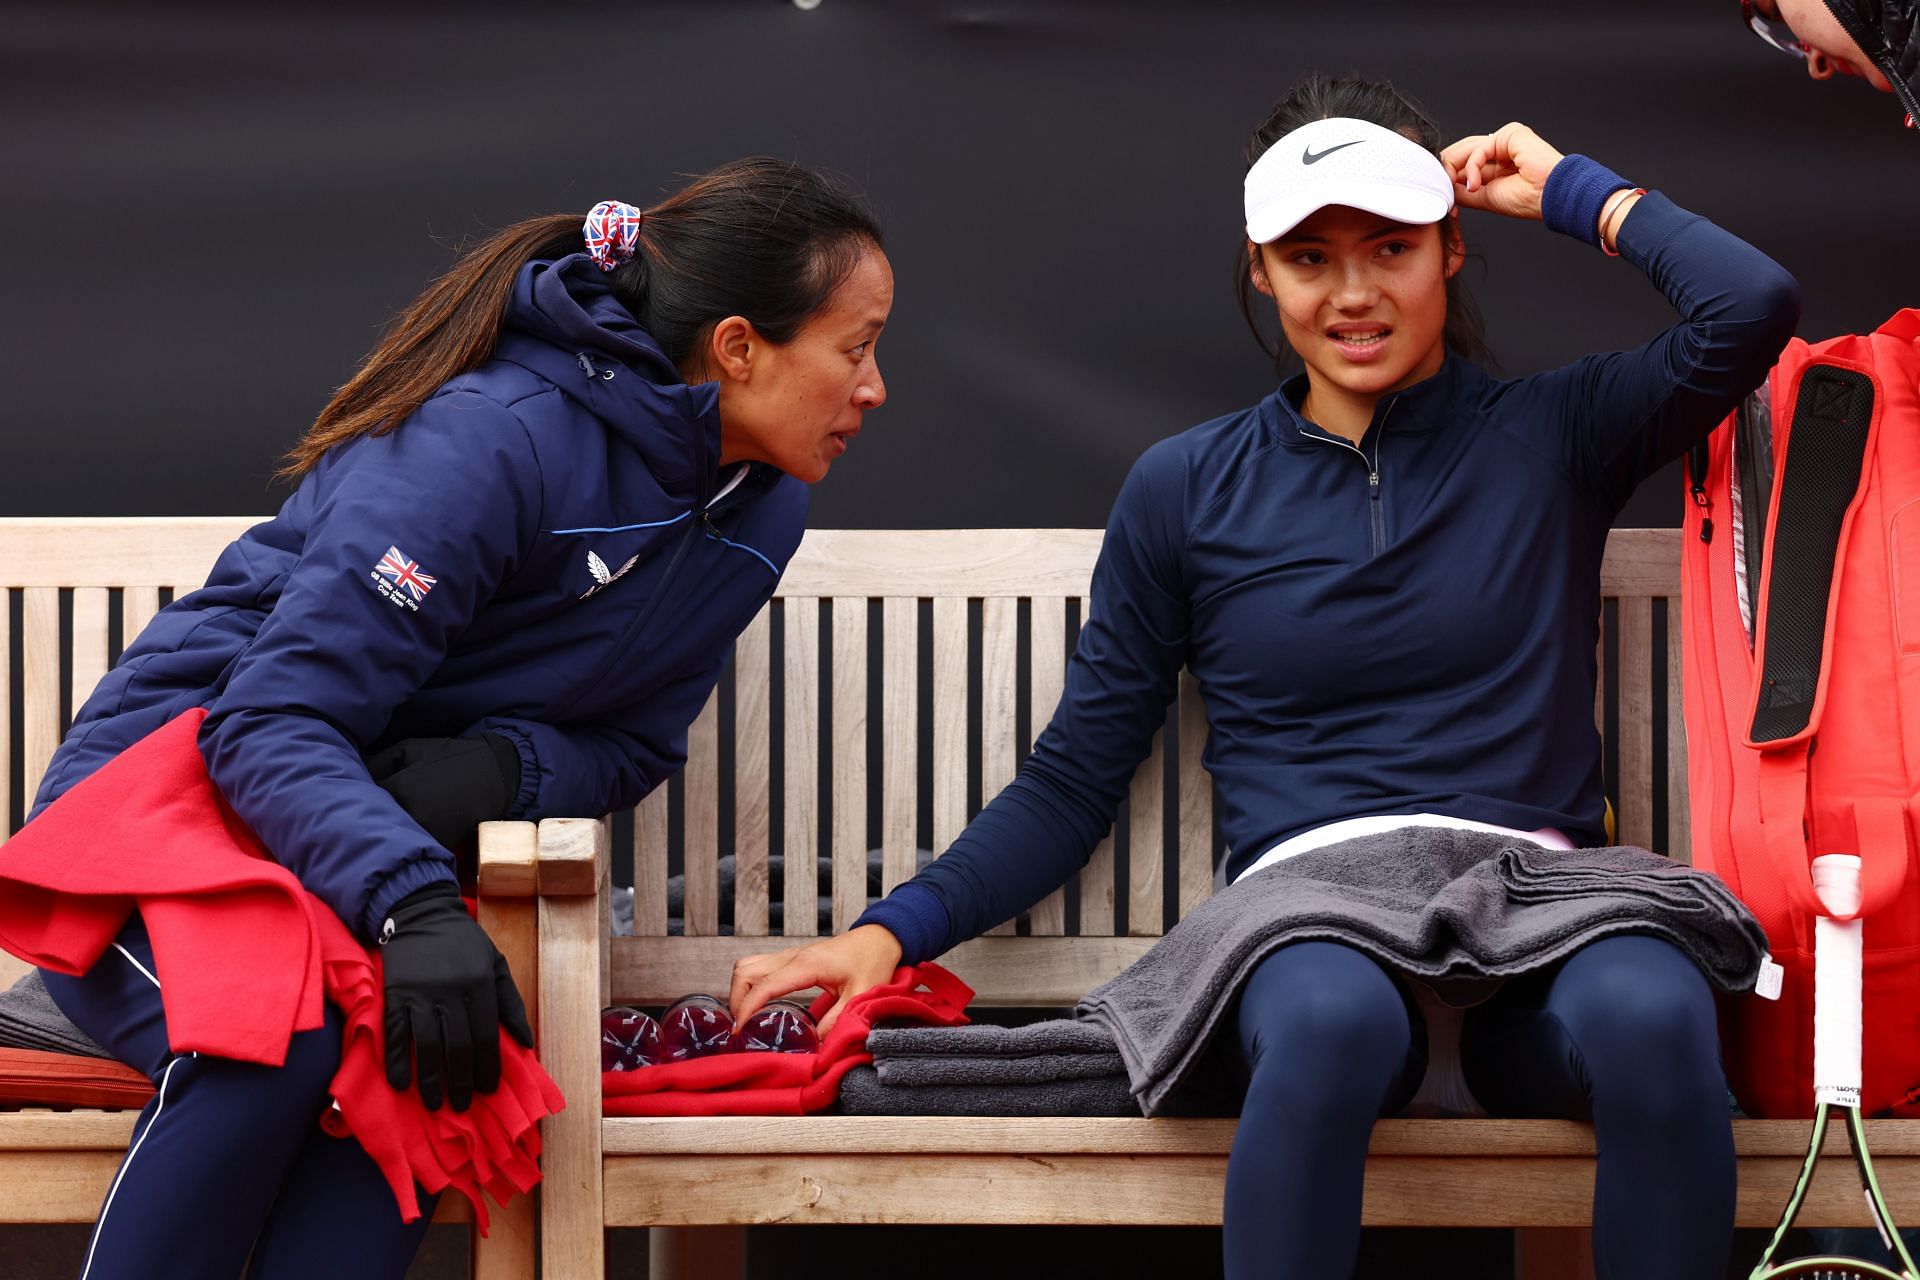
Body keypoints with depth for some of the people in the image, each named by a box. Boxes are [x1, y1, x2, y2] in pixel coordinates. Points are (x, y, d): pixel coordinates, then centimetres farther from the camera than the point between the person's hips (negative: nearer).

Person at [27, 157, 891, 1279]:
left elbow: (635, 745, 6)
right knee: (273, 1040, -37)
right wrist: (411, 904, -43)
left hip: (396, 836, 6)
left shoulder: (759, 512, 2)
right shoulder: (495, 439, -24)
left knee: (434, 1068, -30)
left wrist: (505, 766, -19)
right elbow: (272, 722, -26)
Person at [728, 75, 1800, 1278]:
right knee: (1331, 1016, -39)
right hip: (1311, 915, 0)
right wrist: (898, 928, 3)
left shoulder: (1549, 434, 15)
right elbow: (1075, 775, 17)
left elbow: (1754, 307, -3)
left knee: (1652, 1013, -37)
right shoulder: (1190, 488, 16)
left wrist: (1568, 189, 12)